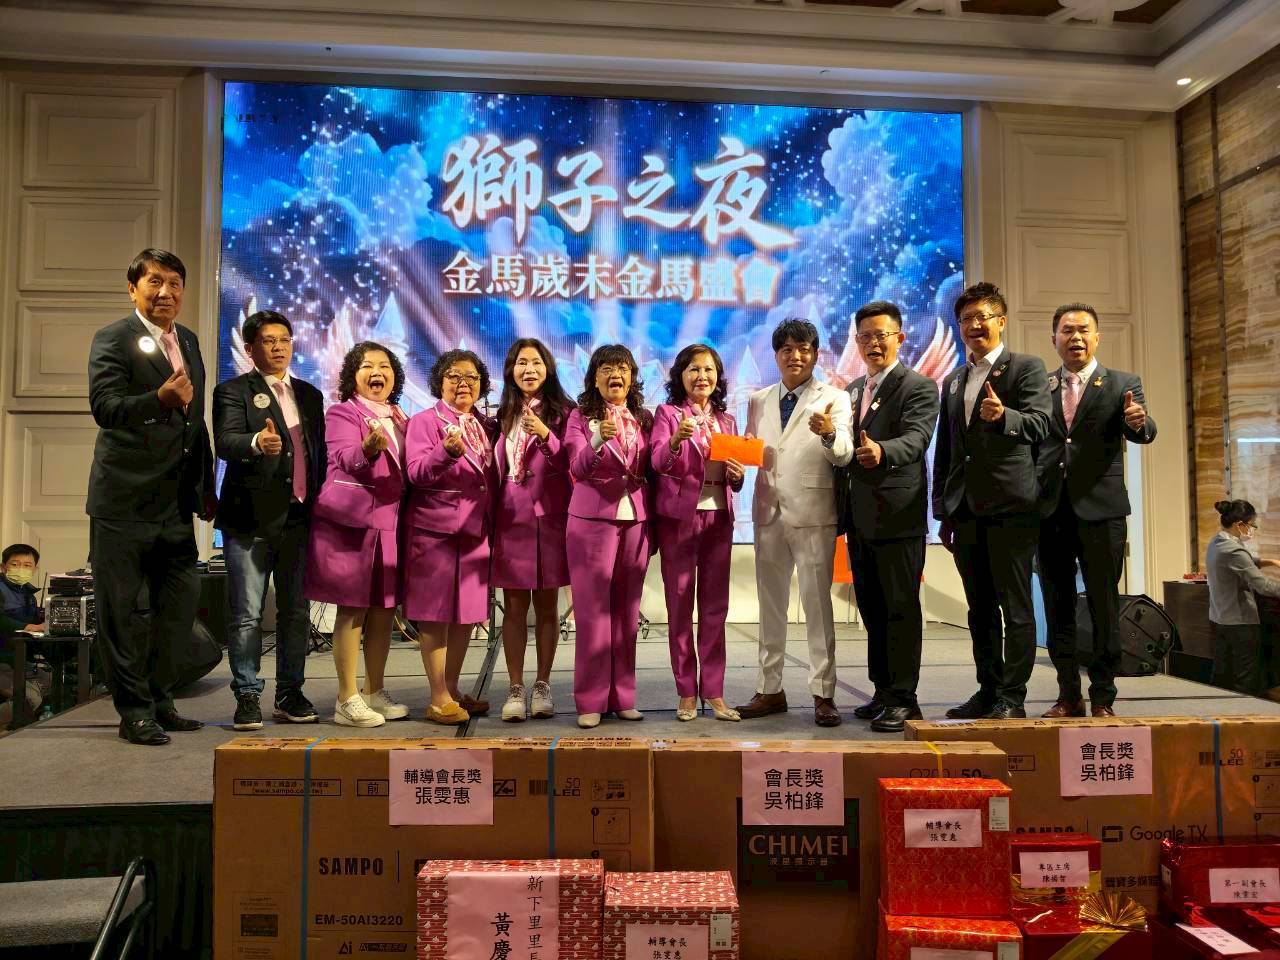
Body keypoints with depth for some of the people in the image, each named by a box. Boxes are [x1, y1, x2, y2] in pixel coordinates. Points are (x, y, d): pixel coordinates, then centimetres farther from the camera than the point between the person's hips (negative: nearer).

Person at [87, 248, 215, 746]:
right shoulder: (113, 339, -6)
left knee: (181, 601, 11)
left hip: (176, 500, 7)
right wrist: (160, 397, -37)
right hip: (125, 498, -7)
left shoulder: (188, 340, 15)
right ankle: (134, 711, 14)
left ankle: (159, 700, 26)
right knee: (121, 608, 3)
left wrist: (206, 487, 17)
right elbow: (104, 406, -20)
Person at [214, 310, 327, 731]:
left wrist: (319, 502, 8)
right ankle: (247, 697, 8)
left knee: (296, 612, 9)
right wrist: (257, 443, -38)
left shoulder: (309, 394, 17)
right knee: (247, 615, -1)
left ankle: (290, 695, 19)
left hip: (299, 518, 5)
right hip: (251, 519, -5)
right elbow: (225, 442, -17)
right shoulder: (233, 391, 1)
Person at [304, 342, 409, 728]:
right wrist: (369, 448, -40)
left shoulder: (399, 419, 16)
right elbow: (346, 458, -21)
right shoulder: (342, 413, -3)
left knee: (383, 609, 9)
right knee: (352, 610, -3)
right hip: (351, 521, -6)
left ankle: (375, 692, 20)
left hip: (390, 522, 6)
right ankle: (347, 700, 4)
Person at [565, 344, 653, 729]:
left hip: (636, 520, 4)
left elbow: (651, 471, 12)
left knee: (627, 610, 7)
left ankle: (622, 696, 15)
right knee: (592, 611, -1)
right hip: (592, 520, -3)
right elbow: (577, 469, -14)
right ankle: (591, 701, 5)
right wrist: (598, 440, -31)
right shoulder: (581, 416, -1)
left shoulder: (644, 418, 10)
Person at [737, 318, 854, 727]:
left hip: (813, 514, -4)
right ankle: (770, 689, 22)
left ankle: (823, 693, 9)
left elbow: (843, 455, -15)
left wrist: (830, 434, -36)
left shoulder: (834, 399, -1)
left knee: (818, 605, 0)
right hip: (769, 512, 4)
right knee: (770, 605, 12)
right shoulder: (759, 400, 12)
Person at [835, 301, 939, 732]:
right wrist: (841, 512, 16)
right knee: (871, 608, 13)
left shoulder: (918, 387, -5)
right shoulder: (853, 390, 18)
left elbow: (916, 437, -22)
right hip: (858, 517, 8)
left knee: (901, 608, -2)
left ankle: (904, 698, 6)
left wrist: (882, 451, -43)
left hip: (897, 517, -7)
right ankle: (883, 691, 24)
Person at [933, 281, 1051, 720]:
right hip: (965, 510, 6)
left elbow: (1039, 424, -12)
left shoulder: (1027, 367, 2)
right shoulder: (953, 381, 20)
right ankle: (988, 691, 20)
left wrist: (1003, 415, -32)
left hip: (1010, 505, -6)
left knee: (1015, 607, -2)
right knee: (980, 608, 11)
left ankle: (1012, 698, 3)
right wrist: (944, 511, 16)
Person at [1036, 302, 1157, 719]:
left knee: (1104, 609, 2)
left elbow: (1144, 433, -11)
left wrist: (1138, 423, -32)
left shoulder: (1123, 384, 4)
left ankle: (1102, 697, 12)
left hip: (1101, 511, -2)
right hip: (1051, 512, 2)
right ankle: (1069, 695, 18)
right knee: (1058, 610, 8)